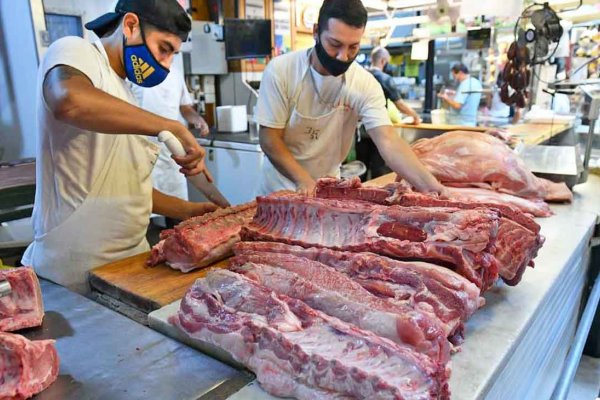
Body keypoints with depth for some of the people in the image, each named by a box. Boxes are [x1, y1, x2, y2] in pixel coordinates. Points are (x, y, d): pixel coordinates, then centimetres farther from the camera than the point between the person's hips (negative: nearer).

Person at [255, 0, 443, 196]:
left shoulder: (365, 84, -16)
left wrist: (431, 185, -38)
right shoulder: (280, 70, -18)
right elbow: (269, 138, -16)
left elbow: (388, 142, -24)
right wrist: (303, 181, -29)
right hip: (280, 186, -1)